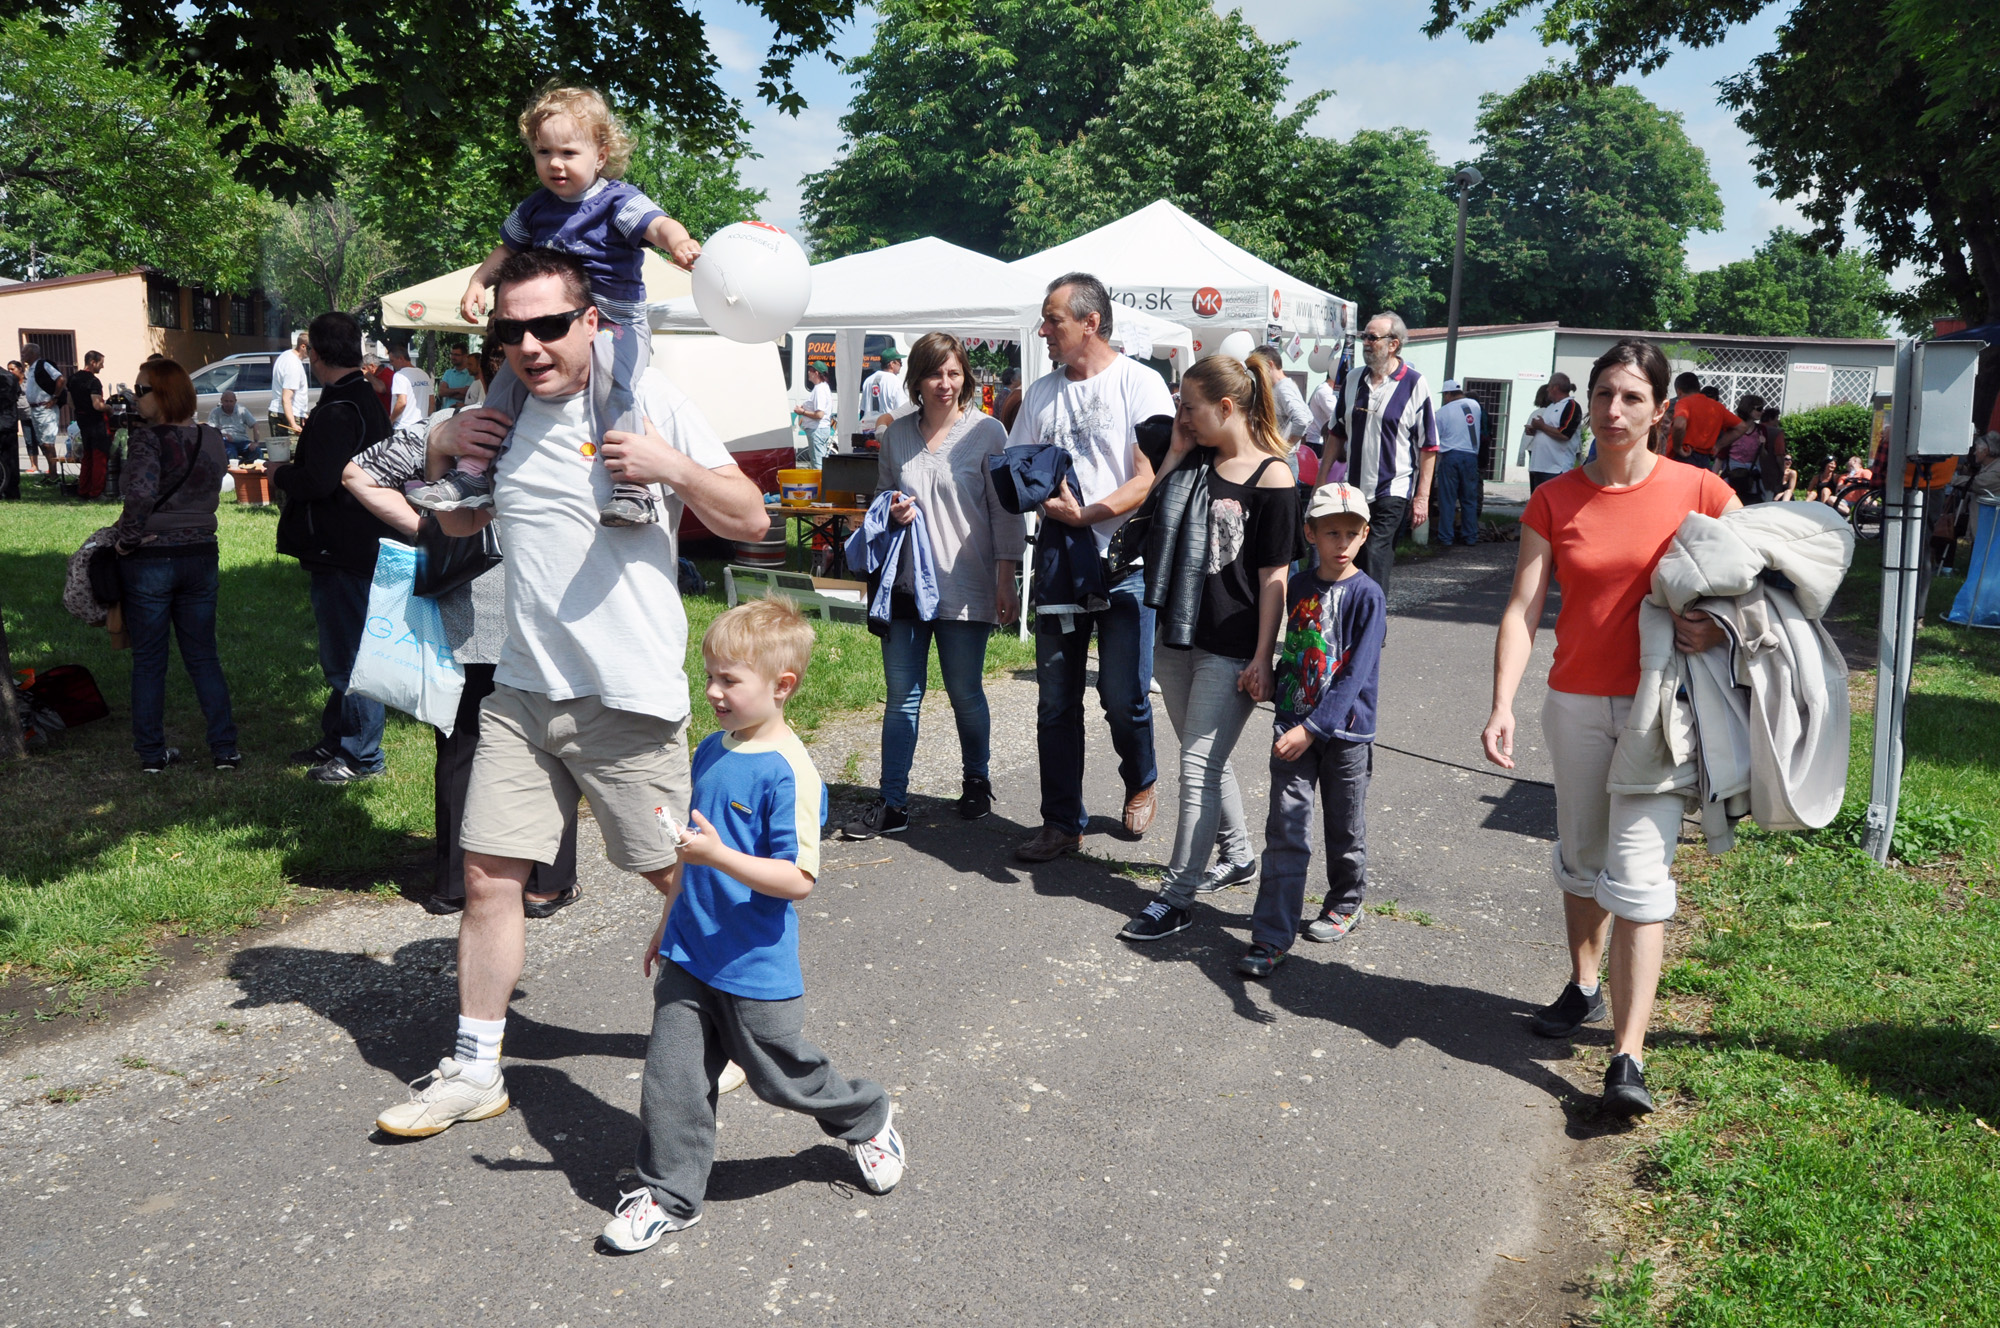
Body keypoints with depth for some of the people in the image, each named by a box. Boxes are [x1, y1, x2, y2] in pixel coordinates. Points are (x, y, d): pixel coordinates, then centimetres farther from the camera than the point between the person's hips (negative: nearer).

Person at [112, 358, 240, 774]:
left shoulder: (146, 440, -16)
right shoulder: (212, 440, 3)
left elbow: (141, 495, -28)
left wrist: (127, 538, -15)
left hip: (148, 561, -5)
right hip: (201, 557, 5)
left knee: (148, 661, 8)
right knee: (203, 656, 13)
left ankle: (152, 753, 16)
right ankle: (225, 748, 12)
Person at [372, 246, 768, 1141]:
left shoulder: (646, 400, -6)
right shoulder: (497, 413, 8)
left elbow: (751, 521, -5)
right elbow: (458, 523, 25)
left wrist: (674, 468, -20)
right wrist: (439, 453, 6)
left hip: (629, 695, -4)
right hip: (522, 689, 5)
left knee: (678, 875, 7)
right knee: (489, 875, 5)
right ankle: (475, 1070, 20)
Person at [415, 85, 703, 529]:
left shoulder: (619, 201, -10)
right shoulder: (535, 208, 9)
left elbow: (657, 225, -29)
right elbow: (507, 249, 24)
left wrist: (679, 242, -52)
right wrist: (478, 282, 10)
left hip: (616, 323, -6)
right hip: (550, 323, 7)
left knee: (616, 385, -32)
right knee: (504, 386, 3)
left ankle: (632, 489, -34)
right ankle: (474, 474, 15)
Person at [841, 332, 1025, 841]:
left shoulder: (987, 431, -4)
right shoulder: (897, 434, 7)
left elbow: (1006, 511, -2)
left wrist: (1005, 581, -5)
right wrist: (891, 510, -4)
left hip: (965, 586, -3)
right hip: (906, 581, 3)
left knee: (966, 694, 9)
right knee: (902, 697, 5)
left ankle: (976, 781, 32)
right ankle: (892, 804, 11)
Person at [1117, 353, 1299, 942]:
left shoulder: (1271, 477, -12)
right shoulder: (1196, 460, 9)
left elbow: (1274, 576, -12)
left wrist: (1262, 657, -14)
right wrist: (1176, 450, 0)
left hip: (1232, 649, -7)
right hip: (1178, 634, 7)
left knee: (1199, 766, -6)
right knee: (1208, 760, 18)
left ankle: (1177, 897, 1)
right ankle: (1238, 855, 37)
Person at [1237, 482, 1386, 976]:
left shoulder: (1366, 596, -11)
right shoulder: (1298, 587, 4)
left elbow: (1356, 675, -16)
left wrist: (1312, 728, -21)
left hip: (1345, 731, -3)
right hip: (1293, 728, 3)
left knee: (1345, 829, 14)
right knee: (1285, 832, -1)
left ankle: (1345, 904, 38)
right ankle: (1271, 937, 2)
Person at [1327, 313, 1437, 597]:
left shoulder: (1414, 384, -6)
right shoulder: (1354, 380, 9)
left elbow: (1428, 446, -6)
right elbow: (1337, 433, 18)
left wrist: (1422, 496, -10)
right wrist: (1323, 478, 13)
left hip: (1392, 491, -5)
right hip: (1352, 489, 5)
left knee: (1375, 558, -12)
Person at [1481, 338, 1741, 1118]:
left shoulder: (1697, 491, -4)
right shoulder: (1555, 501, 0)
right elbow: (1524, 608, -7)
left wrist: (1723, 625, -14)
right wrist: (1502, 705, -19)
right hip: (1577, 703, 3)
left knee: (1638, 870, -9)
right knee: (1580, 856, 18)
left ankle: (1628, 1057, -7)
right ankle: (1583, 987, 41)